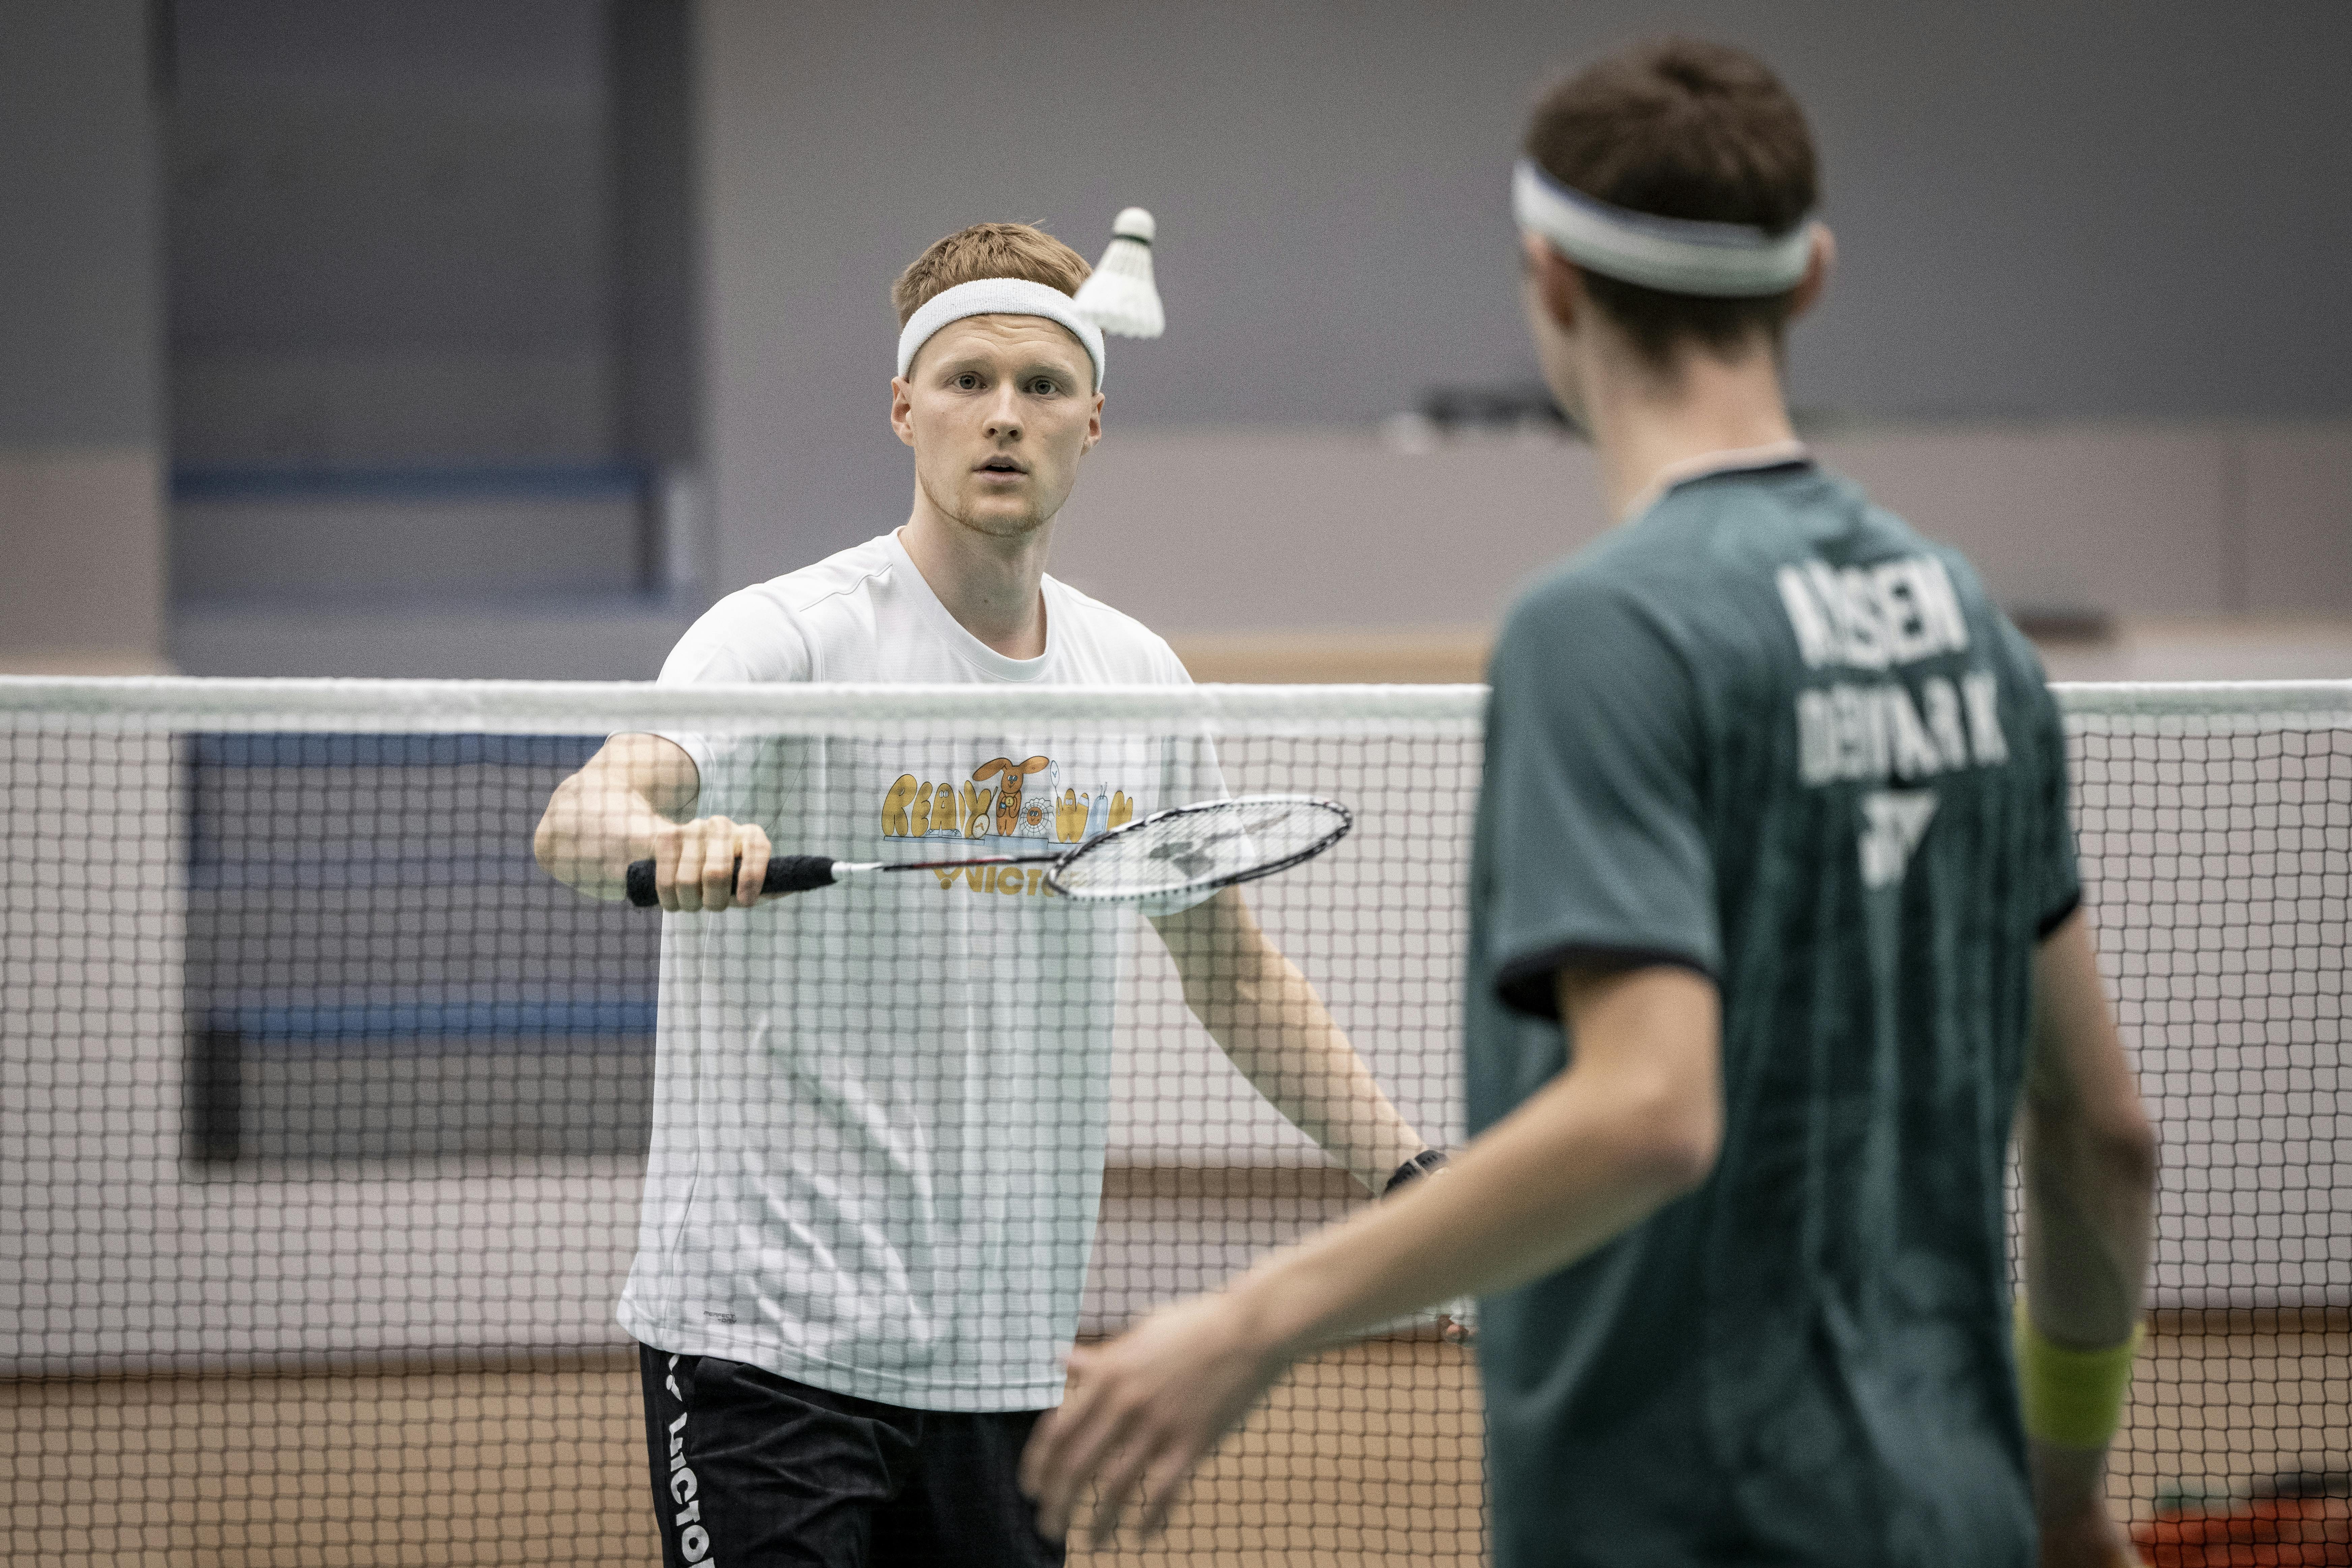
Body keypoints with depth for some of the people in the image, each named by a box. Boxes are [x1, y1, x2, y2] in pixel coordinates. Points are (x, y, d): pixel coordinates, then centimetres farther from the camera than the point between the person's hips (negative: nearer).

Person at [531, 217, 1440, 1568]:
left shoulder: (1138, 677, 9)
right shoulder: (787, 637, -9)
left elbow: (1235, 968, 22)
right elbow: (580, 818, -26)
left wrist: (1412, 1176, 16)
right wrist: (664, 841, -48)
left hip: (1008, 1361, 6)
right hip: (770, 1341, -6)